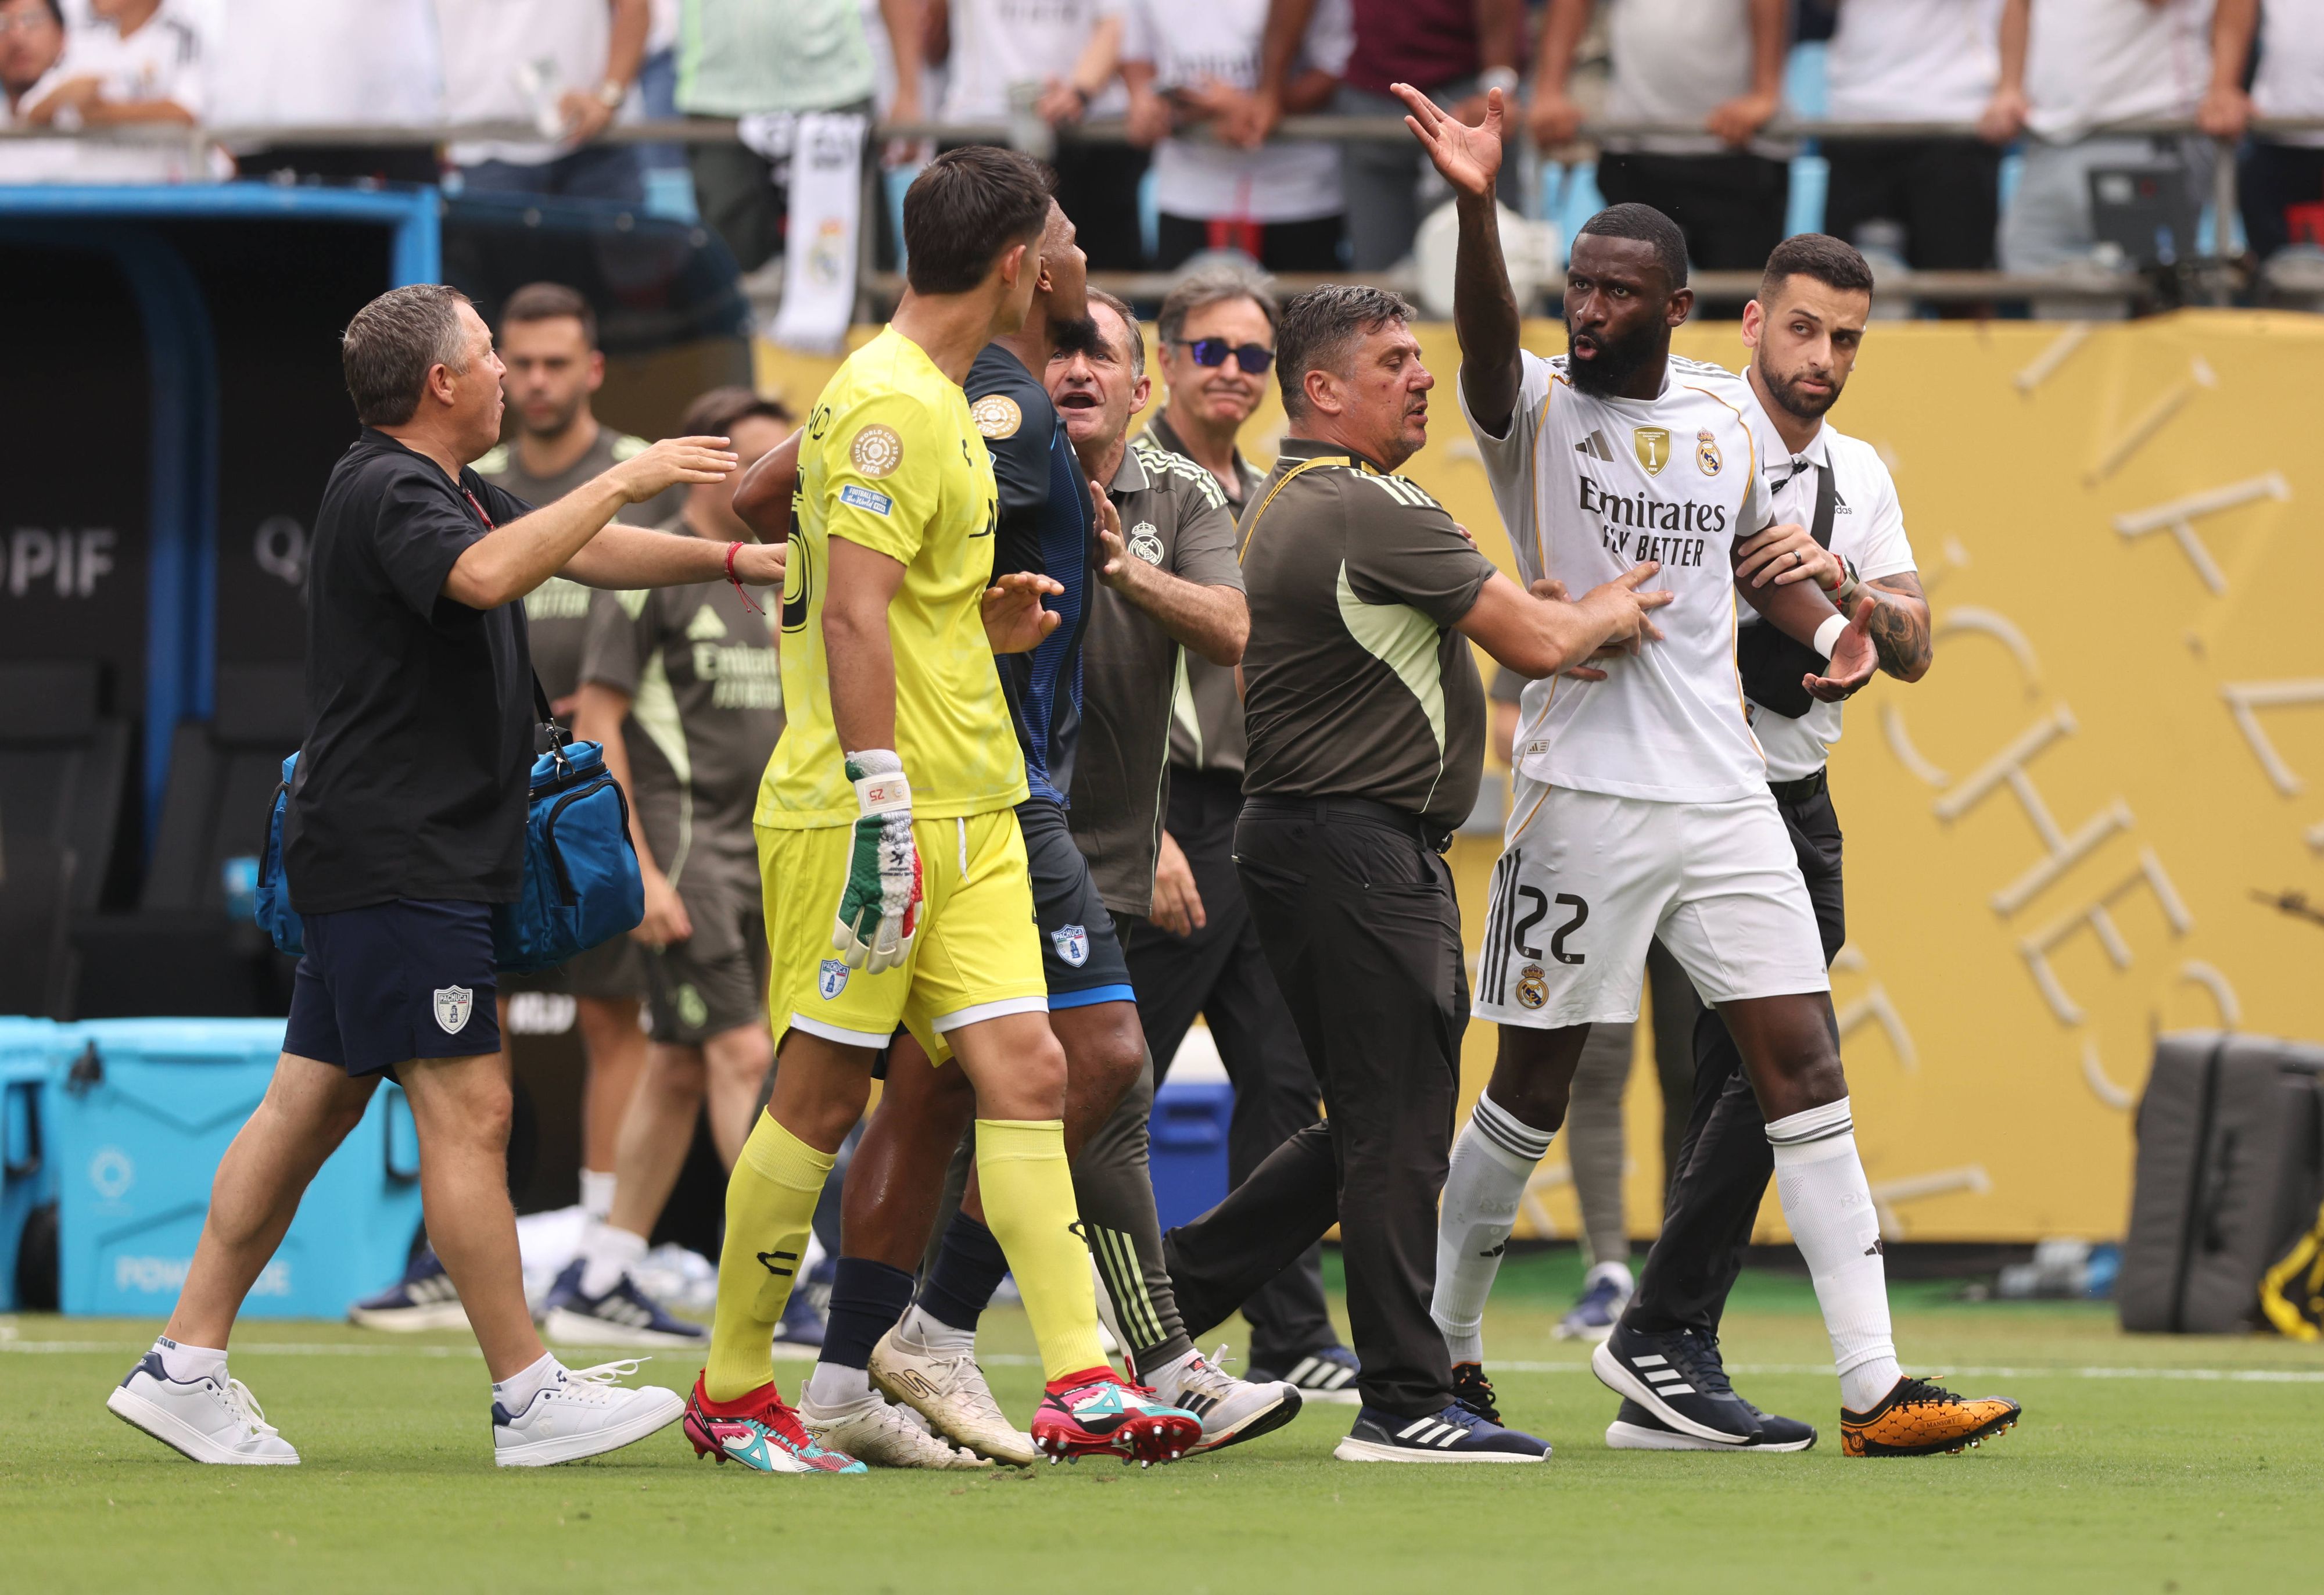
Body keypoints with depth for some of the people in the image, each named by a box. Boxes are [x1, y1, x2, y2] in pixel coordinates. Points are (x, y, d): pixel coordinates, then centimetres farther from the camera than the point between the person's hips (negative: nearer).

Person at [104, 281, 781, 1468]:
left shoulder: (436, 489, 19)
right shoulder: (384, 494, -14)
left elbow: (579, 552, 28)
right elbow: (483, 575, -34)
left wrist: (734, 561, 20)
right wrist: (623, 482, -28)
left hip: (392, 866, 11)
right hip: (398, 864, -11)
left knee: (312, 1105, 9)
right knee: (468, 1110, -9)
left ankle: (184, 1367, 10)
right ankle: (528, 1399, -8)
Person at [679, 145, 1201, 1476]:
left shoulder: (937, 405, 17)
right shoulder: (892, 406, -14)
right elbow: (851, 616, -20)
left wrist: (988, 625, 15)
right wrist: (880, 798, -24)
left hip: (969, 817, 9)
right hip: (865, 812, -9)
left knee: (1027, 1075, -2)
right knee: (824, 1094, -1)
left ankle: (1082, 1384, -8)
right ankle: (733, 1394, 10)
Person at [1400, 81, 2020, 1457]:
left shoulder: (1726, 414, 10)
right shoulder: (1536, 407, -6)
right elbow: (1488, 337, -28)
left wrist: (1834, 628, 6)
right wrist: (1476, 211, -47)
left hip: (1726, 793, 4)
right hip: (1584, 798, -4)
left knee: (1805, 1068, -2)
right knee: (1535, 1088, 2)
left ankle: (1874, 1385, -4)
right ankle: (1443, 1347, 21)